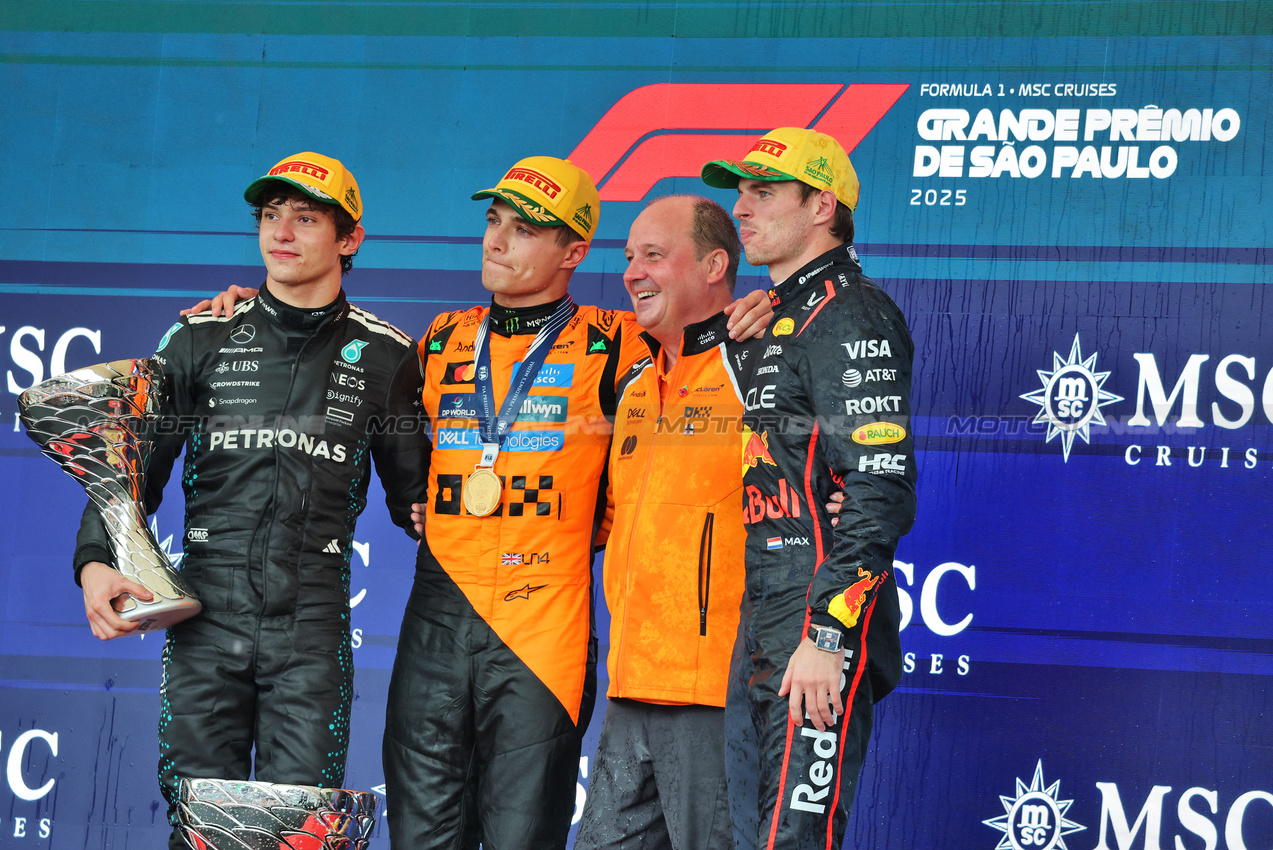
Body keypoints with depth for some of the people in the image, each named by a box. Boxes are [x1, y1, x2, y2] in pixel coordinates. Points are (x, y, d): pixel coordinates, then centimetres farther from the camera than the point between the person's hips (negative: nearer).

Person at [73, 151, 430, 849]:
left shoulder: (383, 357, 9)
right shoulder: (201, 340, 10)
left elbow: (411, 495, 16)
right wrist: (96, 561, -7)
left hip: (313, 624, -1)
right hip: (206, 616, 1)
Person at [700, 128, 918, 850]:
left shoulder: (852, 316, -9)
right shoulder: (777, 319, 22)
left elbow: (881, 492, -18)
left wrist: (829, 635, -23)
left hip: (818, 634, -10)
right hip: (758, 635, 10)